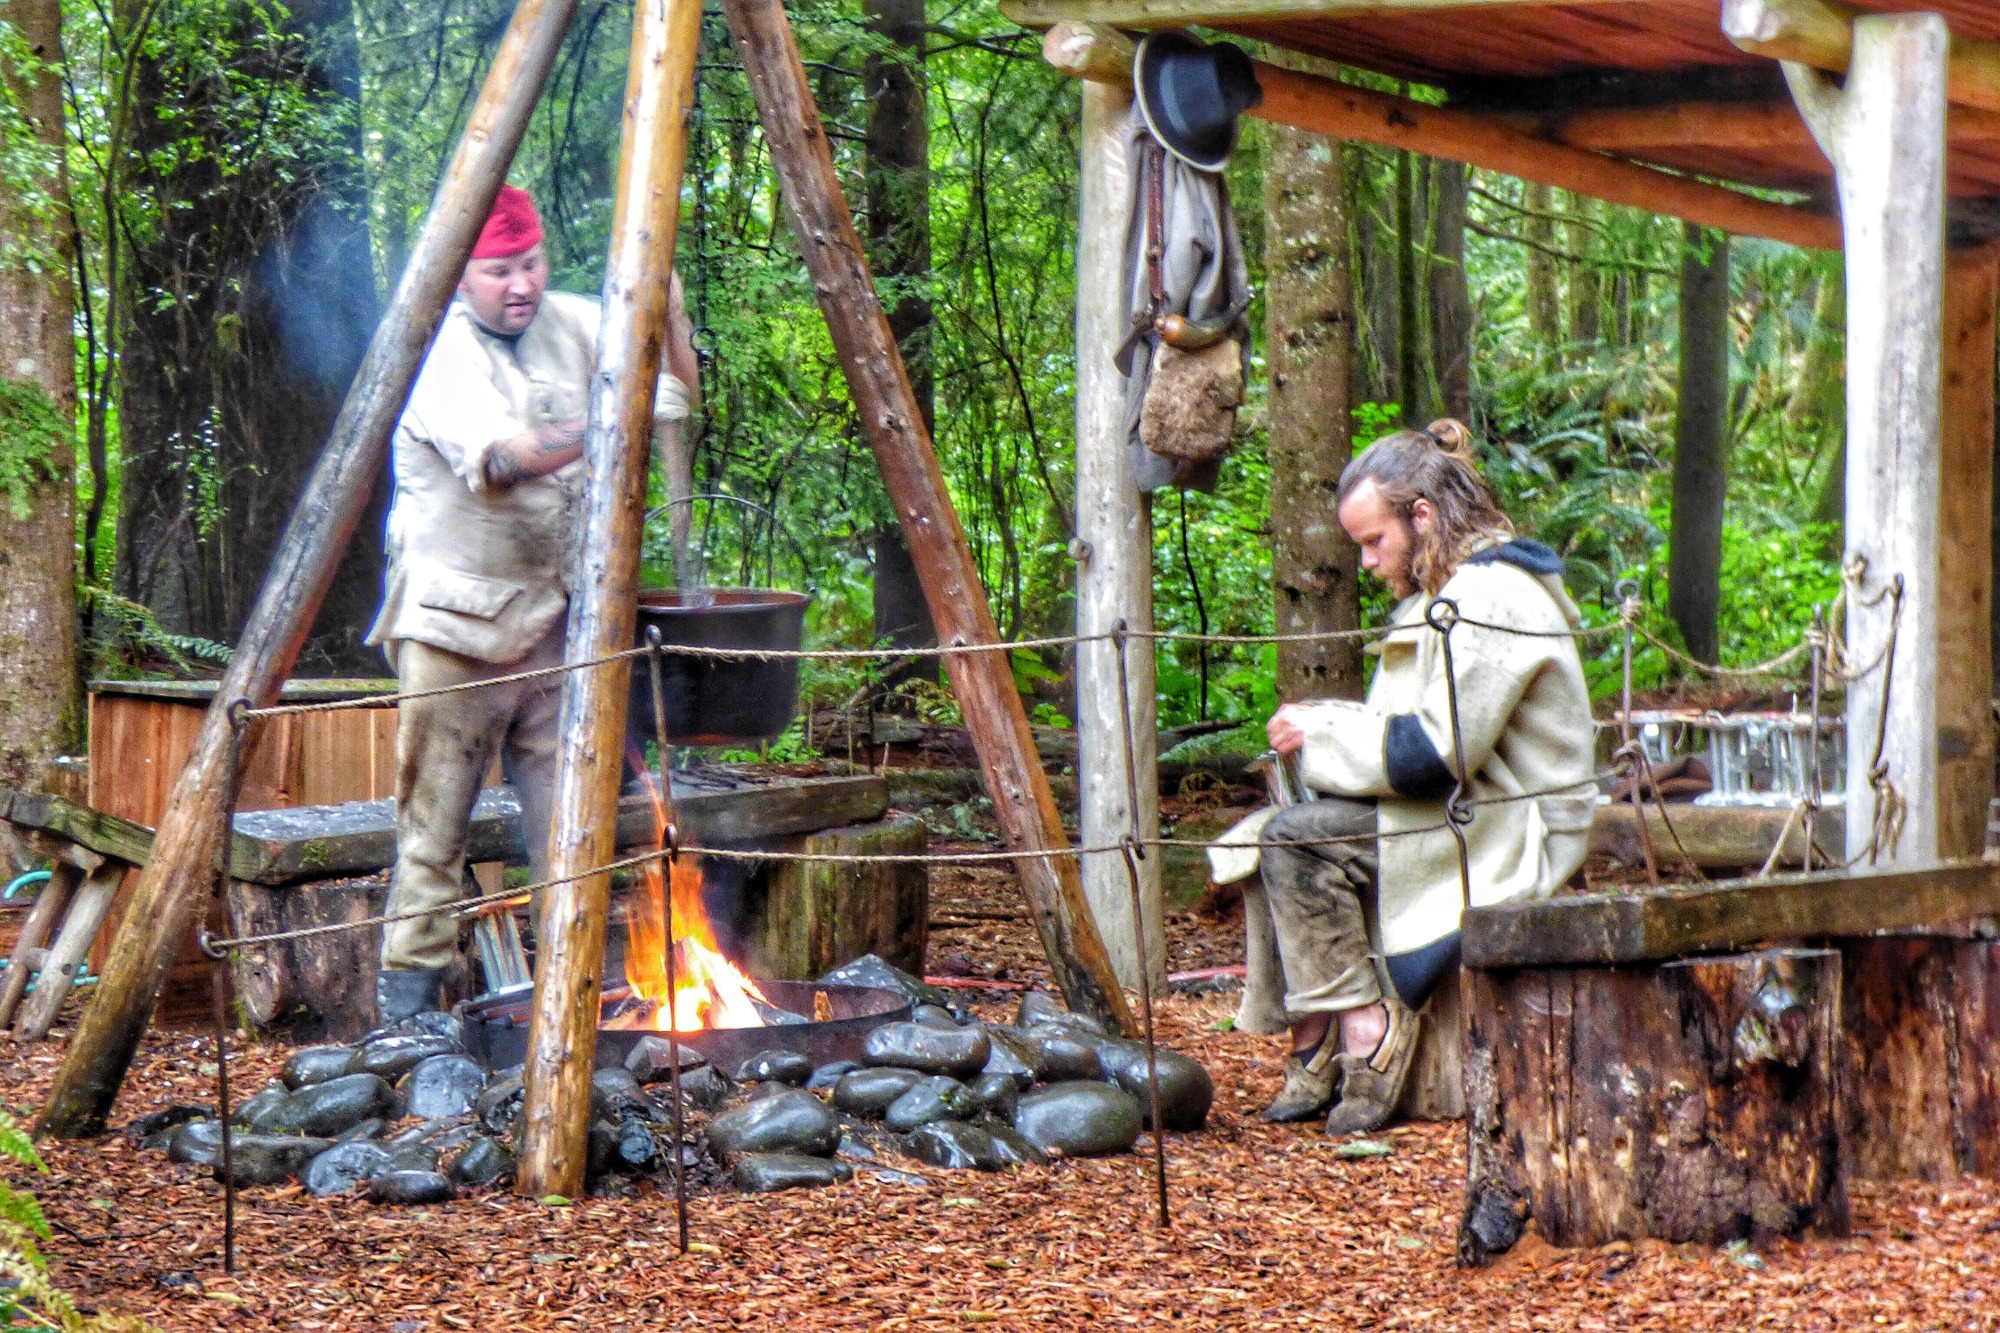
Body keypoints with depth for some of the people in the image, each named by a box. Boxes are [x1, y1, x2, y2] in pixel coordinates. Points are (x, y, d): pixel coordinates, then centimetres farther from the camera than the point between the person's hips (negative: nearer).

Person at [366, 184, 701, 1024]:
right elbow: (504, 456, -28)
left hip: (552, 617, 6)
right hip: (456, 622, -6)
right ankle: (408, 1000, 2)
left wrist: (666, 316, -9)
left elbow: (678, 387, 10)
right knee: (434, 825, -4)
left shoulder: (568, 326, 7)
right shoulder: (440, 354, -14)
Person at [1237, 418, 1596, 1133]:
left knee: (1298, 839, -21)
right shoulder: (1453, 588, 17)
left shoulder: (1493, 598, -17)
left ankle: (1366, 1030, -16)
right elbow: (1420, 729, 19)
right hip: (1469, 814, 11)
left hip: (1510, 837, -11)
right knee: (1273, 839, 1)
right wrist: (1321, 728, 2)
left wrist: (1319, 733, -11)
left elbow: (1434, 751, -23)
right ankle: (1313, 1045, -4)